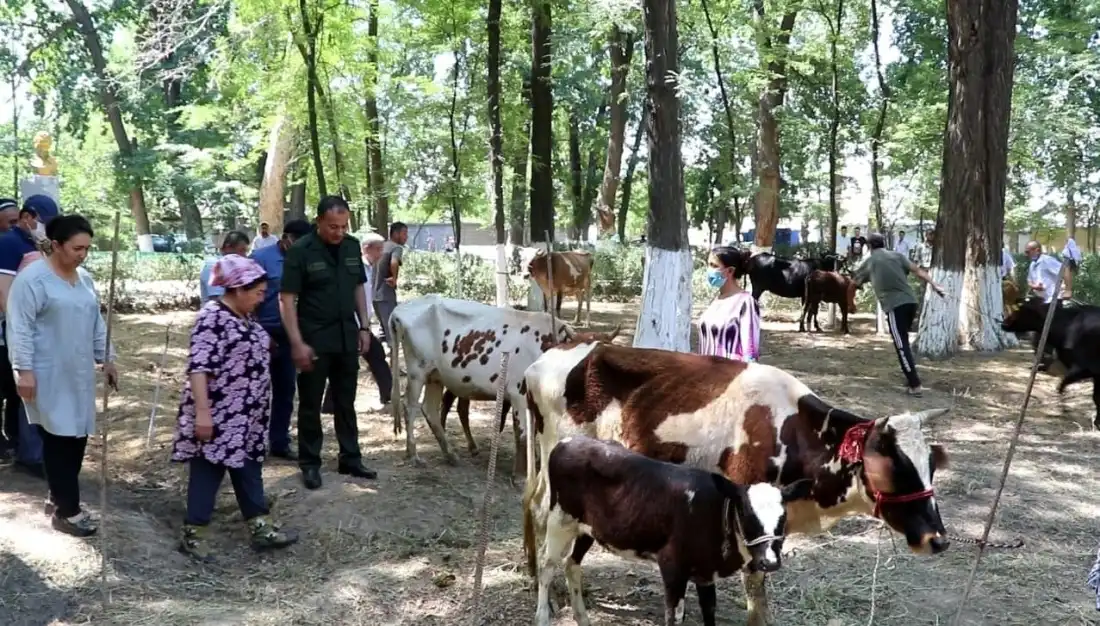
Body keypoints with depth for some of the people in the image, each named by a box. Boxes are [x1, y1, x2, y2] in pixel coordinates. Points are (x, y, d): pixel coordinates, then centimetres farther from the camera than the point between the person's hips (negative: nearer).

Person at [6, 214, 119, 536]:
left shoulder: (84, 278, 10)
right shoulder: (32, 278, -14)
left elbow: (96, 322, 18)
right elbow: (19, 327, -16)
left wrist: (107, 358, 17)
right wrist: (24, 369, -20)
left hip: (78, 374, 8)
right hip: (47, 376, -8)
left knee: (76, 436, 10)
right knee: (59, 438, -4)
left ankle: (59, 497, 25)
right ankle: (66, 511, 3)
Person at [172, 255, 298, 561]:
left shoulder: (244, 317, 12)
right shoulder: (212, 317, -18)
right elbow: (199, 367, -23)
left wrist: (257, 408, 25)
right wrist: (202, 411, -28)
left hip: (245, 416, 9)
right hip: (217, 416, -9)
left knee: (249, 469, 13)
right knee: (208, 472, -1)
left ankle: (260, 527, 20)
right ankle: (193, 534, 8)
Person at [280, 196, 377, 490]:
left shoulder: (352, 246, 3)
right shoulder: (300, 251, -13)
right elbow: (287, 298, -13)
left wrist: (364, 327, 9)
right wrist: (297, 342, -17)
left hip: (347, 337, 5)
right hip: (314, 339, -5)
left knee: (346, 402, 13)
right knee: (311, 404, 6)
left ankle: (350, 459, 23)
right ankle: (310, 464, 15)